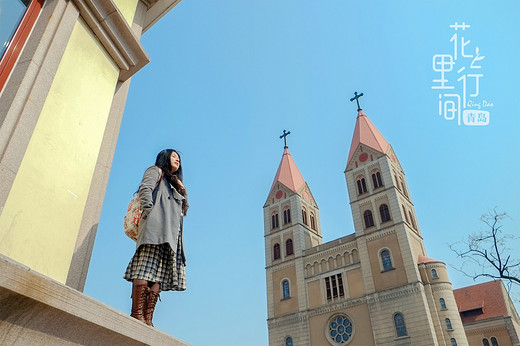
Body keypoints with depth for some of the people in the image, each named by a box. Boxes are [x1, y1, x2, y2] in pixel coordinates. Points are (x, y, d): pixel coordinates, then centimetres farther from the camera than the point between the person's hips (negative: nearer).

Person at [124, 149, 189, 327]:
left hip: (171, 234, 7)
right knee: (146, 269, -17)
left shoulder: (175, 184, 38)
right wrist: (150, 212, -14)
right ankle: (137, 314, -21)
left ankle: (148, 318, -10)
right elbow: (145, 189, -3)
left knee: (159, 275, -5)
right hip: (156, 226, -7)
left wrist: (183, 190, 19)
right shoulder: (156, 171, 17)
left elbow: (183, 208, 30)